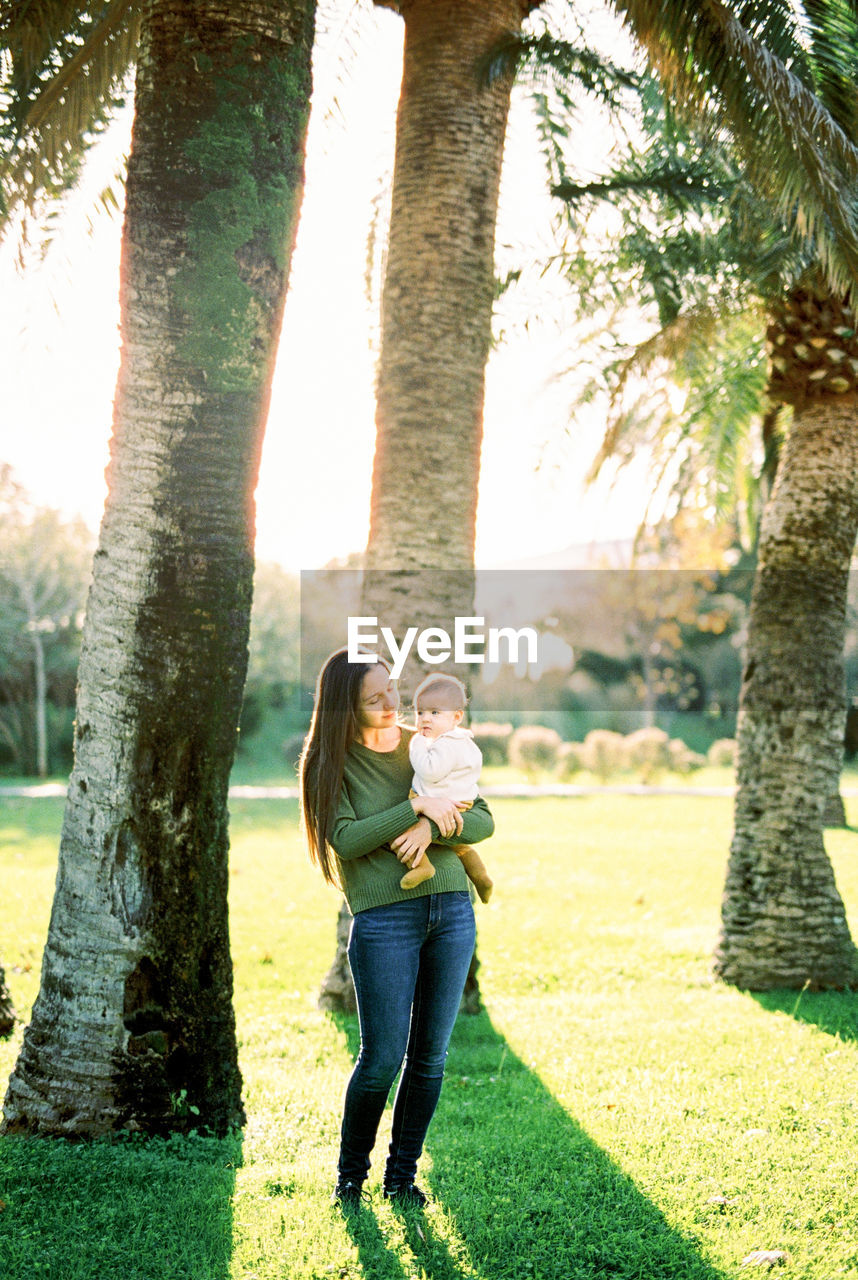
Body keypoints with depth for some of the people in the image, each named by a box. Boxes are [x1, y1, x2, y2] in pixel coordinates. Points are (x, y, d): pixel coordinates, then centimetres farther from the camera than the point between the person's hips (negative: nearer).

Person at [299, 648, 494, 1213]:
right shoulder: (332, 763, 0)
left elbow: (485, 822, 6)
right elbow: (345, 840, -13)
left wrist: (432, 829, -13)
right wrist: (418, 808, -15)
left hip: (453, 908, 4)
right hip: (384, 917, -4)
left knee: (431, 1056, 6)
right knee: (382, 1058, -5)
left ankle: (402, 1175, 21)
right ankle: (351, 1174, 17)